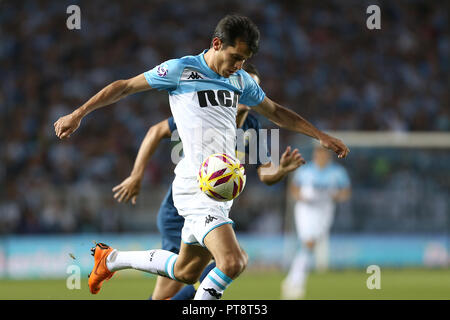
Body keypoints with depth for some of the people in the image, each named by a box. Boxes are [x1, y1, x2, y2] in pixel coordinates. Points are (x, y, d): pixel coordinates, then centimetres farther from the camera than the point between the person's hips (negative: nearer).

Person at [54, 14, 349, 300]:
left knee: (186, 272, 14)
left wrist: (321, 136, 28)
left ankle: (111, 259, 35)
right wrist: (78, 114, 2)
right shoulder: (181, 70, -5)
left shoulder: (241, 81, 15)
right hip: (197, 188, -8)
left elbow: (276, 112, 30)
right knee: (233, 262, -24)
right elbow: (126, 86, 3)